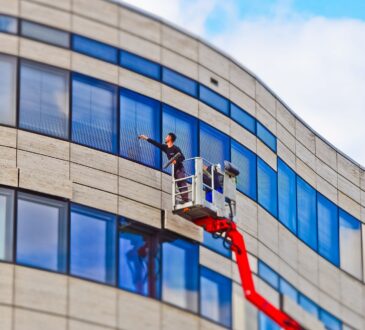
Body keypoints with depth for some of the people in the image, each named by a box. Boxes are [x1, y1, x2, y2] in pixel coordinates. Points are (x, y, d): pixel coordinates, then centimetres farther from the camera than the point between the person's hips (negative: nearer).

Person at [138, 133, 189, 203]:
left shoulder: (176, 148, -11)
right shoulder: (165, 148, 10)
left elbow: (183, 157, -13)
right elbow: (156, 143, 17)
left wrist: (176, 161, -31)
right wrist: (146, 138, 22)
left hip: (179, 168, -8)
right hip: (174, 169, 8)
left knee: (182, 183, -16)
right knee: (179, 185, 1)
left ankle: (185, 199, -26)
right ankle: (184, 199, -3)